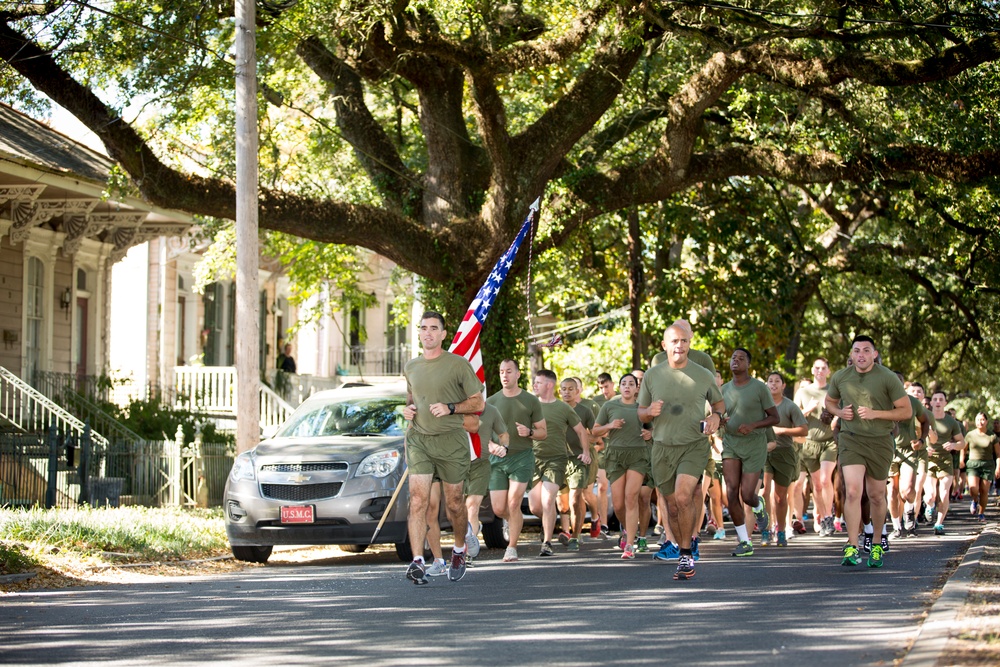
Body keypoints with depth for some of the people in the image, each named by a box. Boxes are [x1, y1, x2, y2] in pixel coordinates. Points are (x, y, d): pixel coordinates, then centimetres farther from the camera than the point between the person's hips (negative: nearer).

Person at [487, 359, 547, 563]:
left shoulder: (531, 401, 3)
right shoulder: (492, 401, 6)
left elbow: (543, 432, 7)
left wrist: (529, 432, -15)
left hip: (521, 456, -2)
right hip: (497, 459, 2)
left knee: (513, 504, -13)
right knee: (498, 508, 0)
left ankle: (512, 548, -1)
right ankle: (514, 521, 35)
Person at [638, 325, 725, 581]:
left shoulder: (704, 375, 2)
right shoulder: (652, 375, 4)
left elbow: (718, 402, 19)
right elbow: (641, 414, 12)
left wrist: (716, 416, -3)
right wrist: (650, 411, -12)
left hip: (694, 446, -2)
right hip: (663, 447, 2)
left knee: (683, 497, -23)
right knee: (673, 506, 7)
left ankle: (687, 553, -11)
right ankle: (685, 555, 25)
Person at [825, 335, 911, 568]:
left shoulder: (888, 378, -9)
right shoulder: (840, 377, 0)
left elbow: (906, 411, -6)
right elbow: (830, 401, 19)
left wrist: (875, 413, -18)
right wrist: (840, 412, -4)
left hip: (880, 442, 0)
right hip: (851, 439, 0)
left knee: (876, 496, 11)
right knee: (852, 491, -17)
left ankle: (877, 545, 31)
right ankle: (852, 548, -18)